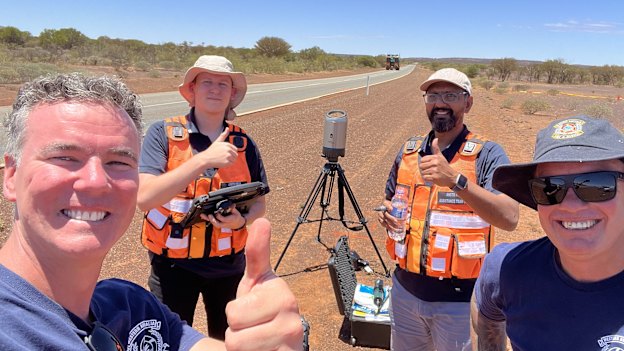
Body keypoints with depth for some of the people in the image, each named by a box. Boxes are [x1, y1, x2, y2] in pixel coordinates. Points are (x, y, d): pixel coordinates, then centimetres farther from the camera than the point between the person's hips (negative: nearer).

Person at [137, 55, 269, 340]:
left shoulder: (244, 144, -2)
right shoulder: (163, 134, -11)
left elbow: (259, 203, 5)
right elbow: (144, 197, -23)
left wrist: (242, 220, -18)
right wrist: (203, 159, -30)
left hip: (228, 264, 3)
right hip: (173, 263, -3)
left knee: (227, 339, 20)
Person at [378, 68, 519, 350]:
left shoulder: (487, 154, -10)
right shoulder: (408, 151, 5)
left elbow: (509, 218, -24)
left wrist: (455, 180, -35)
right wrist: (387, 213, -4)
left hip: (458, 299, -4)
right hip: (405, 290, 4)